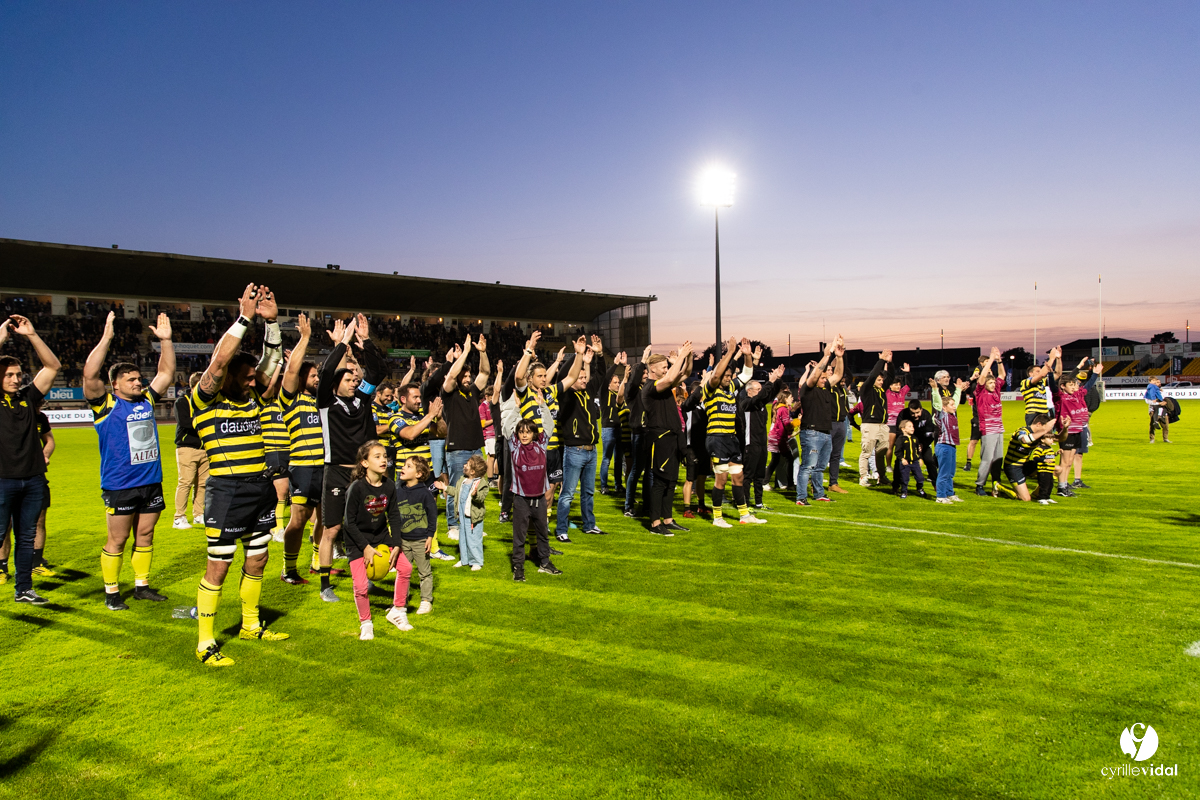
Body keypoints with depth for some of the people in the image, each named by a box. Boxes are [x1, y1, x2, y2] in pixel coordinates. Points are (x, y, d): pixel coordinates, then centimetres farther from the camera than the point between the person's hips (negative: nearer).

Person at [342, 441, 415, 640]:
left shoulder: (389, 485, -8)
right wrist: (365, 547, -19)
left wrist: (396, 545, -7)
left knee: (405, 568, -2)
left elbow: (394, 516, 0)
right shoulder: (356, 488, -23)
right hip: (357, 540, -5)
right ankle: (366, 624, 15)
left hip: (381, 536, 5)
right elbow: (350, 522, -17)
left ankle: (397, 611, 19)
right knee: (361, 585, -10)